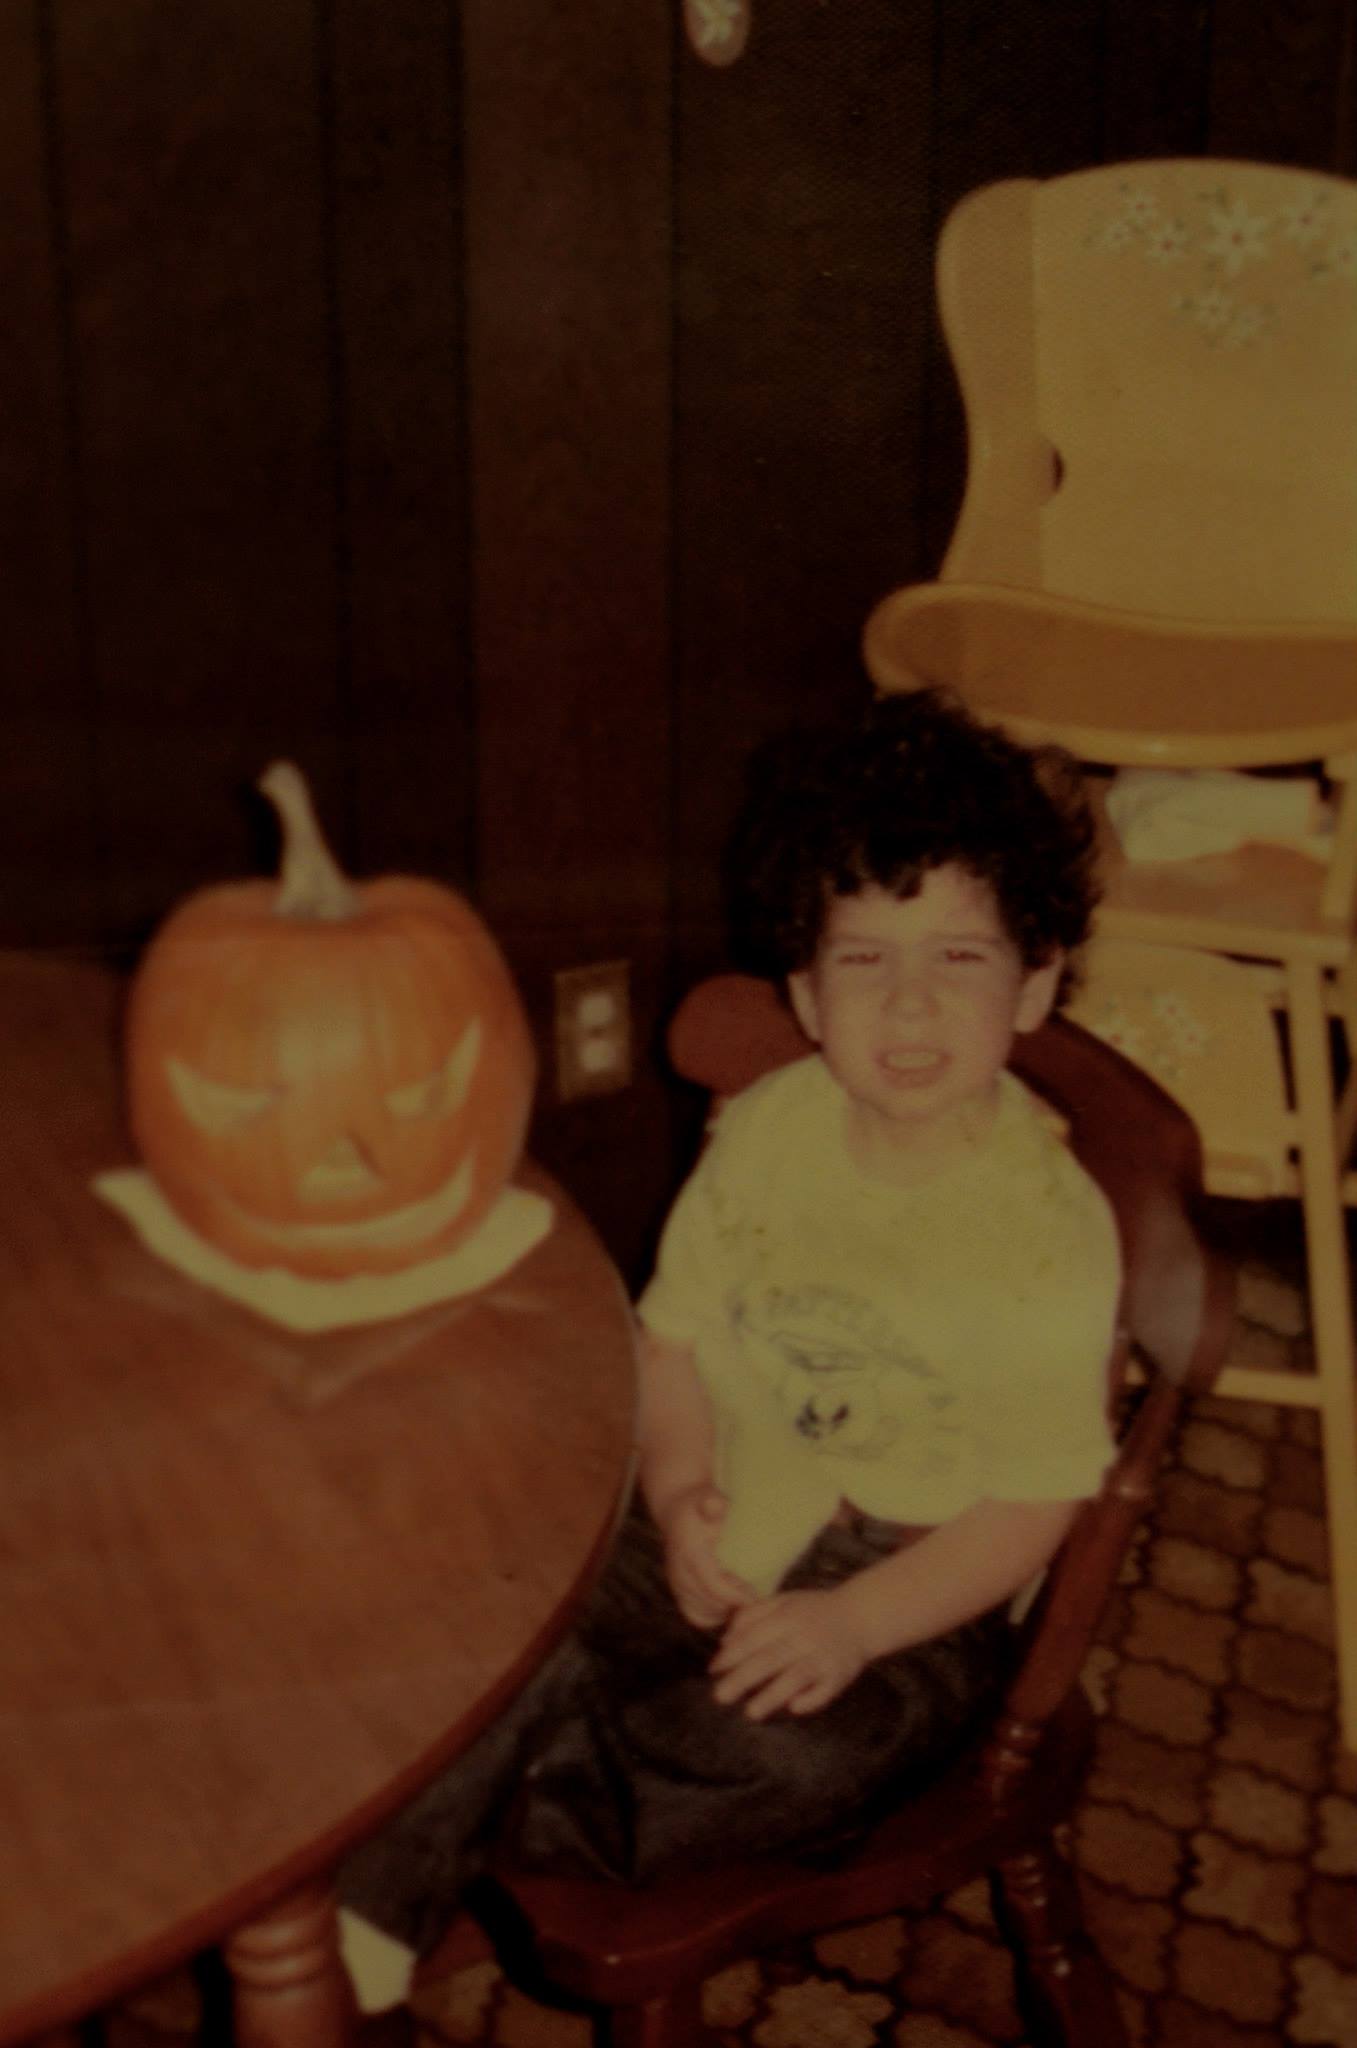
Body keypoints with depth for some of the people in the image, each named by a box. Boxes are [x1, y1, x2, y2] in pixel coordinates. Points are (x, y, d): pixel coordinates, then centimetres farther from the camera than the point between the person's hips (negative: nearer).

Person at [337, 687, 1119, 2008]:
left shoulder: (1047, 1230, -17)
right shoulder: (764, 1131, -3)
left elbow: (1033, 1504, -14)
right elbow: (675, 1328, 6)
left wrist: (852, 1622, -23)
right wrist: (680, 1486, -12)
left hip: (911, 1573, -3)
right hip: (722, 1524, 4)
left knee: (804, 1754, -31)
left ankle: (537, 1806, -10)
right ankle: (364, 1913, -5)